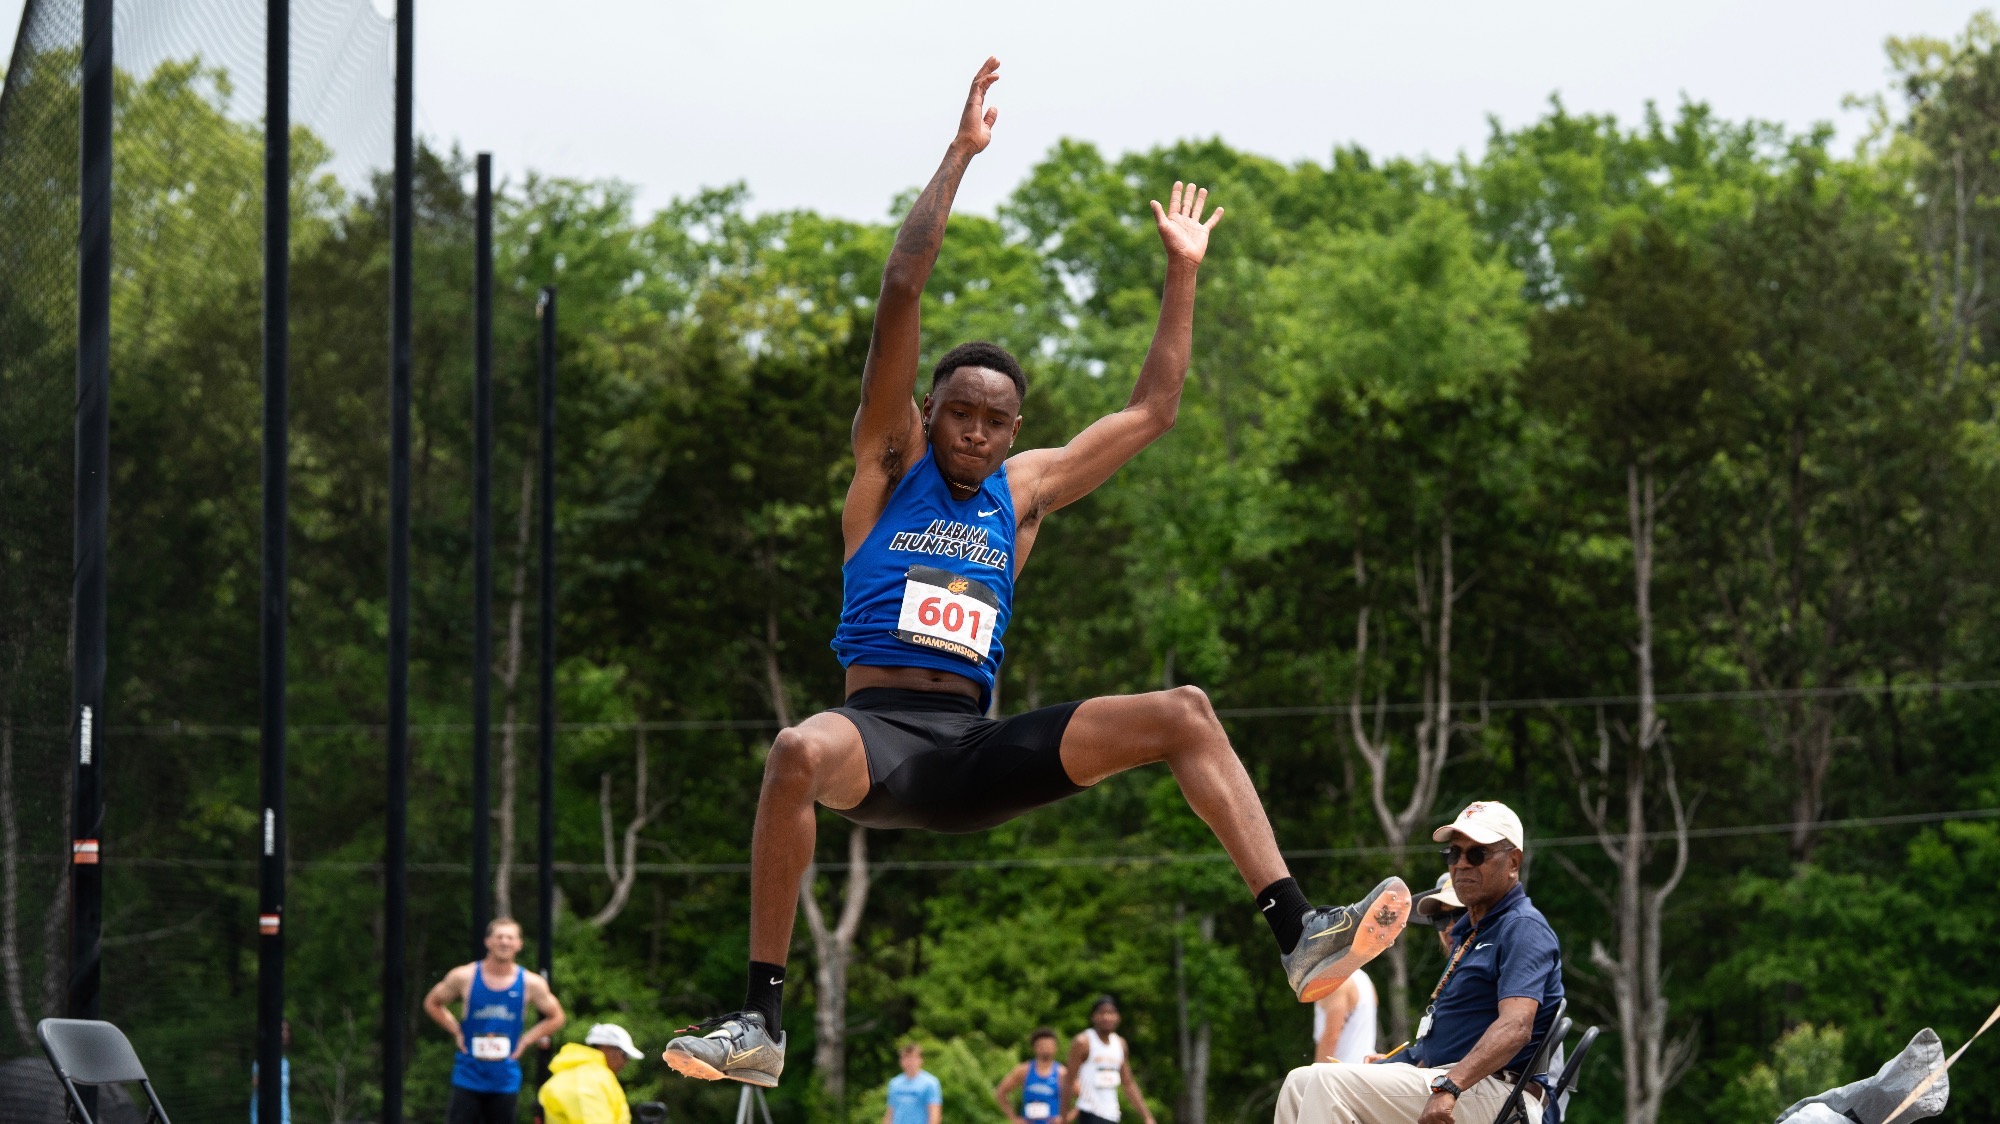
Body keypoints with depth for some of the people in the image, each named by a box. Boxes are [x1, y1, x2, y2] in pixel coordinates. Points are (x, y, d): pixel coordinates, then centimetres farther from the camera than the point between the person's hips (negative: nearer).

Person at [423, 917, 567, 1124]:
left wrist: (525, 1041, 0)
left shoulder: (531, 983, 0)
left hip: (505, 1081, 1)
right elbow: (432, 1003, 12)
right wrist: (456, 1031, 0)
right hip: (468, 1077, -1)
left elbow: (556, 1018, 12)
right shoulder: (464, 977, -3)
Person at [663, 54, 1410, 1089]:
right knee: (800, 750, -42)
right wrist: (961, 152, -2)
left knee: (1183, 713, -13)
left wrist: (1182, 273, 26)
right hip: (880, 735, -4)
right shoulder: (889, 463, 9)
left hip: (978, 750, 4)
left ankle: (1298, 935, -20)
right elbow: (901, 292, 0)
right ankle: (760, 1021, -40)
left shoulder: (1023, 489, 20)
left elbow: (1151, 410, 27)